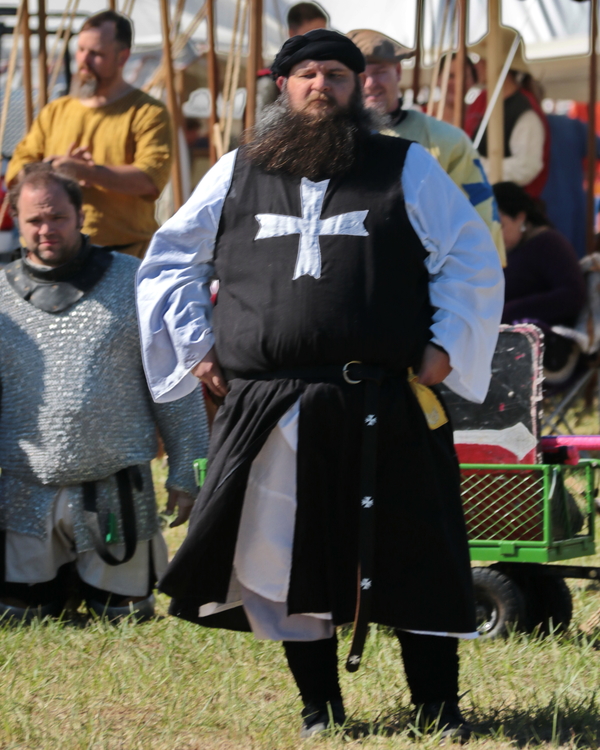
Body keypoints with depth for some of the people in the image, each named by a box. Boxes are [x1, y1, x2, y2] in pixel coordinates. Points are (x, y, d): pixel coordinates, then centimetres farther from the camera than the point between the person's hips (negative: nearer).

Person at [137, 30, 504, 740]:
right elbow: (169, 261, 20)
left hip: (384, 410, -2)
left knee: (414, 560, 0)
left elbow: (474, 258, 7)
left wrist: (443, 346, -2)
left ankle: (438, 709, 11)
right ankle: (320, 708, 17)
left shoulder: (405, 168, 7)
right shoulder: (237, 174, 13)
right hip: (269, 411, 2)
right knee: (287, 563, 4)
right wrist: (198, 347, 10)